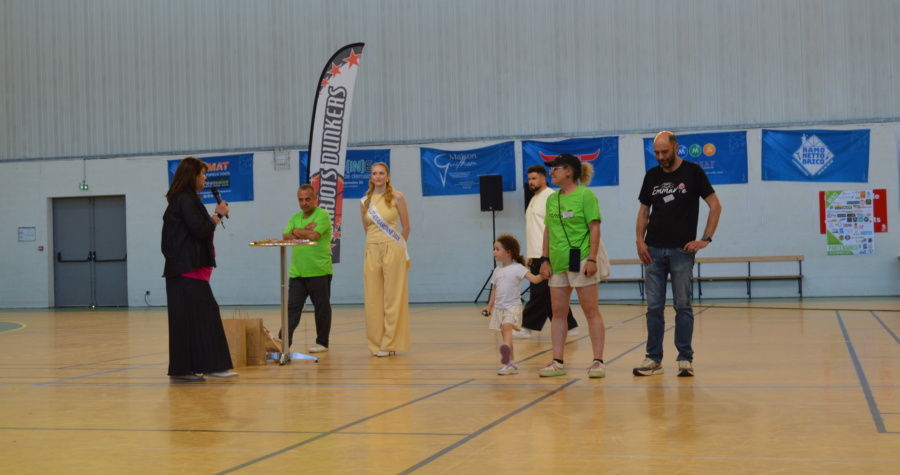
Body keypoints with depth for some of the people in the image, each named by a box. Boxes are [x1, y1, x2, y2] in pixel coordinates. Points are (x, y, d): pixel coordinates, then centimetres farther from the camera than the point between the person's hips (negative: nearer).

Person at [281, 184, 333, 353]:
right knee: (292, 307, 1)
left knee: (322, 308, 4)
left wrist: (297, 231, -1)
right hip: (297, 272, 5)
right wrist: (305, 232, -10)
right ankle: (284, 342, -1)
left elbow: (314, 235, -17)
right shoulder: (295, 218, 17)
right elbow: (285, 236, 3)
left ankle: (322, 342, 14)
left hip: (319, 271, -5)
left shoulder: (322, 215, -3)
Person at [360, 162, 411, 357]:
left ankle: (390, 344, 3)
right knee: (373, 298, 3)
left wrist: (398, 247, 8)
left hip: (392, 250, -3)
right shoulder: (365, 201, 8)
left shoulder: (397, 197, -1)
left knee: (393, 297, -2)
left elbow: (406, 227, 3)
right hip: (372, 251, 3)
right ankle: (376, 344, 10)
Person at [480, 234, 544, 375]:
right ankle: (511, 364, 10)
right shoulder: (497, 271, 13)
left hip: (513, 306, -6)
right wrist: (489, 306, 17)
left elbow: (534, 279, -15)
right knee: (505, 334, 6)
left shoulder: (517, 268, -6)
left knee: (507, 326, -31)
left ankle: (506, 349, -52)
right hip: (499, 307, 6)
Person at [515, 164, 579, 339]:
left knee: (539, 293, -7)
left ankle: (527, 327, -6)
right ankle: (569, 326, 15)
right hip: (536, 255, 10)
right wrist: (530, 255, 19)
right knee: (552, 295, 10)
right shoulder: (534, 199, 20)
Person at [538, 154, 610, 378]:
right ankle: (558, 362, 13)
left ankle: (598, 361, 4)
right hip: (558, 262, 7)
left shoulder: (585, 195, -7)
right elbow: (548, 230, 14)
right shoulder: (552, 199, 12)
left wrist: (592, 259, -17)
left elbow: (595, 227, -11)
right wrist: (544, 260, 7)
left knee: (591, 310, -1)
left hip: (581, 259, -7)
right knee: (558, 311, 7)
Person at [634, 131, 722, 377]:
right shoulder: (652, 175, 10)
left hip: (681, 250, -3)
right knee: (654, 307, 4)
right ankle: (653, 359, 10)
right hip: (654, 250, 4)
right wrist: (640, 240, 1)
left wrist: (705, 239, -9)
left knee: (682, 305, 0)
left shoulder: (693, 172, -1)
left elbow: (715, 206, -2)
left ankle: (685, 359, 7)